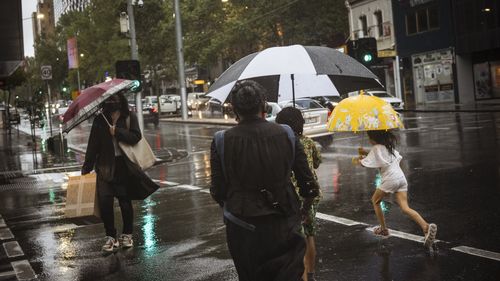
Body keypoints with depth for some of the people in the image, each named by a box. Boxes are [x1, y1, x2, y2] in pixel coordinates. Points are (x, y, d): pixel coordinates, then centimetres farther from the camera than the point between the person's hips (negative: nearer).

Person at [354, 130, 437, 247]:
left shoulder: (376, 148, -4)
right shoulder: (389, 146, 20)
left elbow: (365, 163, -4)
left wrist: (358, 160, 17)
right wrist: (366, 153, 30)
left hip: (390, 179, -7)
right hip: (401, 177, 7)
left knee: (375, 201, 18)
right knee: (405, 207, -3)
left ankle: (383, 229, 21)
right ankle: (426, 227, -23)